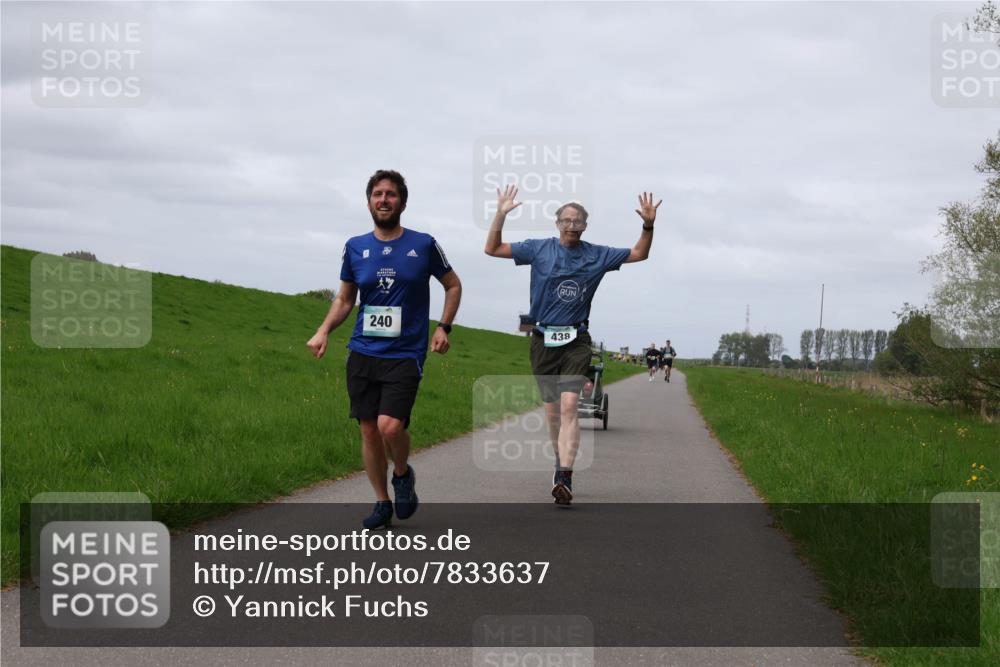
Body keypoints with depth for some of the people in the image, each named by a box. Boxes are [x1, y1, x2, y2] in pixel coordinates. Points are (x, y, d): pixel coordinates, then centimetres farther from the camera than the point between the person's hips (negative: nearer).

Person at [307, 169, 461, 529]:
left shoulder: (423, 245, 0)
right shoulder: (356, 247, 6)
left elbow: (453, 285, 14)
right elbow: (344, 299, 16)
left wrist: (444, 327, 2)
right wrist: (324, 331, -1)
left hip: (404, 354, -3)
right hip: (362, 352, 3)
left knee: (390, 426, -20)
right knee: (369, 430, 4)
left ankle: (403, 474, 11)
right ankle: (382, 504, 20)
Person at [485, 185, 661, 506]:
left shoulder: (597, 256, 4)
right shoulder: (539, 249, 3)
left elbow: (639, 253, 15)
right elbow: (493, 249, 4)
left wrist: (648, 225, -1)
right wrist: (500, 216, -9)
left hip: (576, 342, -1)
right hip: (544, 341, 1)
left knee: (568, 406, -17)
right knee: (552, 409, 9)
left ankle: (564, 478, -25)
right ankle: (561, 460, 32)